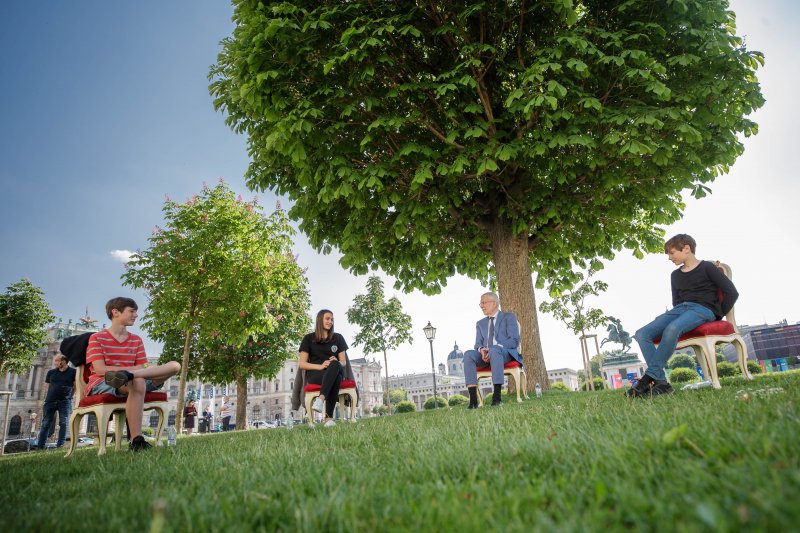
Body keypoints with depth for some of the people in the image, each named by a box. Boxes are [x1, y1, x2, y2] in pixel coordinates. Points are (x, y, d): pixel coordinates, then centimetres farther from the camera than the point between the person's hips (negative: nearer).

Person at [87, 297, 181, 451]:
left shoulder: (136, 340, 16)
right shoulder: (97, 338, 2)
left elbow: (141, 368, 7)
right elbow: (100, 370, -11)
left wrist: (129, 371, -17)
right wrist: (134, 368, -15)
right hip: (102, 384, -5)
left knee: (174, 366, -14)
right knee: (137, 382, -40)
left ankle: (127, 375, -35)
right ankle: (136, 441, -39)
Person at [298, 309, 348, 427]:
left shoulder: (338, 338, 17)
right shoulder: (309, 338, 9)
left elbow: (343, 362, 11)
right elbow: (302, 364, 2)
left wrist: (336, 363, -15)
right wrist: (320, 366, -17)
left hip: (336, 371, 2)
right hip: (315, 374, -2)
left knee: (335, 364, -39)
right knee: (336, 378, -40)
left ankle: (321, 399, -56)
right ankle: (329, 417, -50)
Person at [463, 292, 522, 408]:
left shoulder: (509, 317, 8)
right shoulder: (480, 323, 24)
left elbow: (515, 341, -5)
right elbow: (478, 344, 14)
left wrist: (492, 348, -19)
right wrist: (482, 350, -13)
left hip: (505, 353, -4)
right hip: (486, 356, 4)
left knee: (494, 350, -40)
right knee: (468, 354, -28)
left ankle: (497, 396, -42)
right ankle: (473, 398, -37)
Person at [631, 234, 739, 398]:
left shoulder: (707, 267, 6)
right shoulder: (675, 275, 24)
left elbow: (732, 292, 1)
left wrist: (718, 316, -1)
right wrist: (674, 315, 7)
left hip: (703, 309, -6)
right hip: (680, 309, 7)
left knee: (672, 329, -40)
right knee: (642, 334, -20)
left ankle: (647, 379, -38)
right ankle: (661, 382, -32)